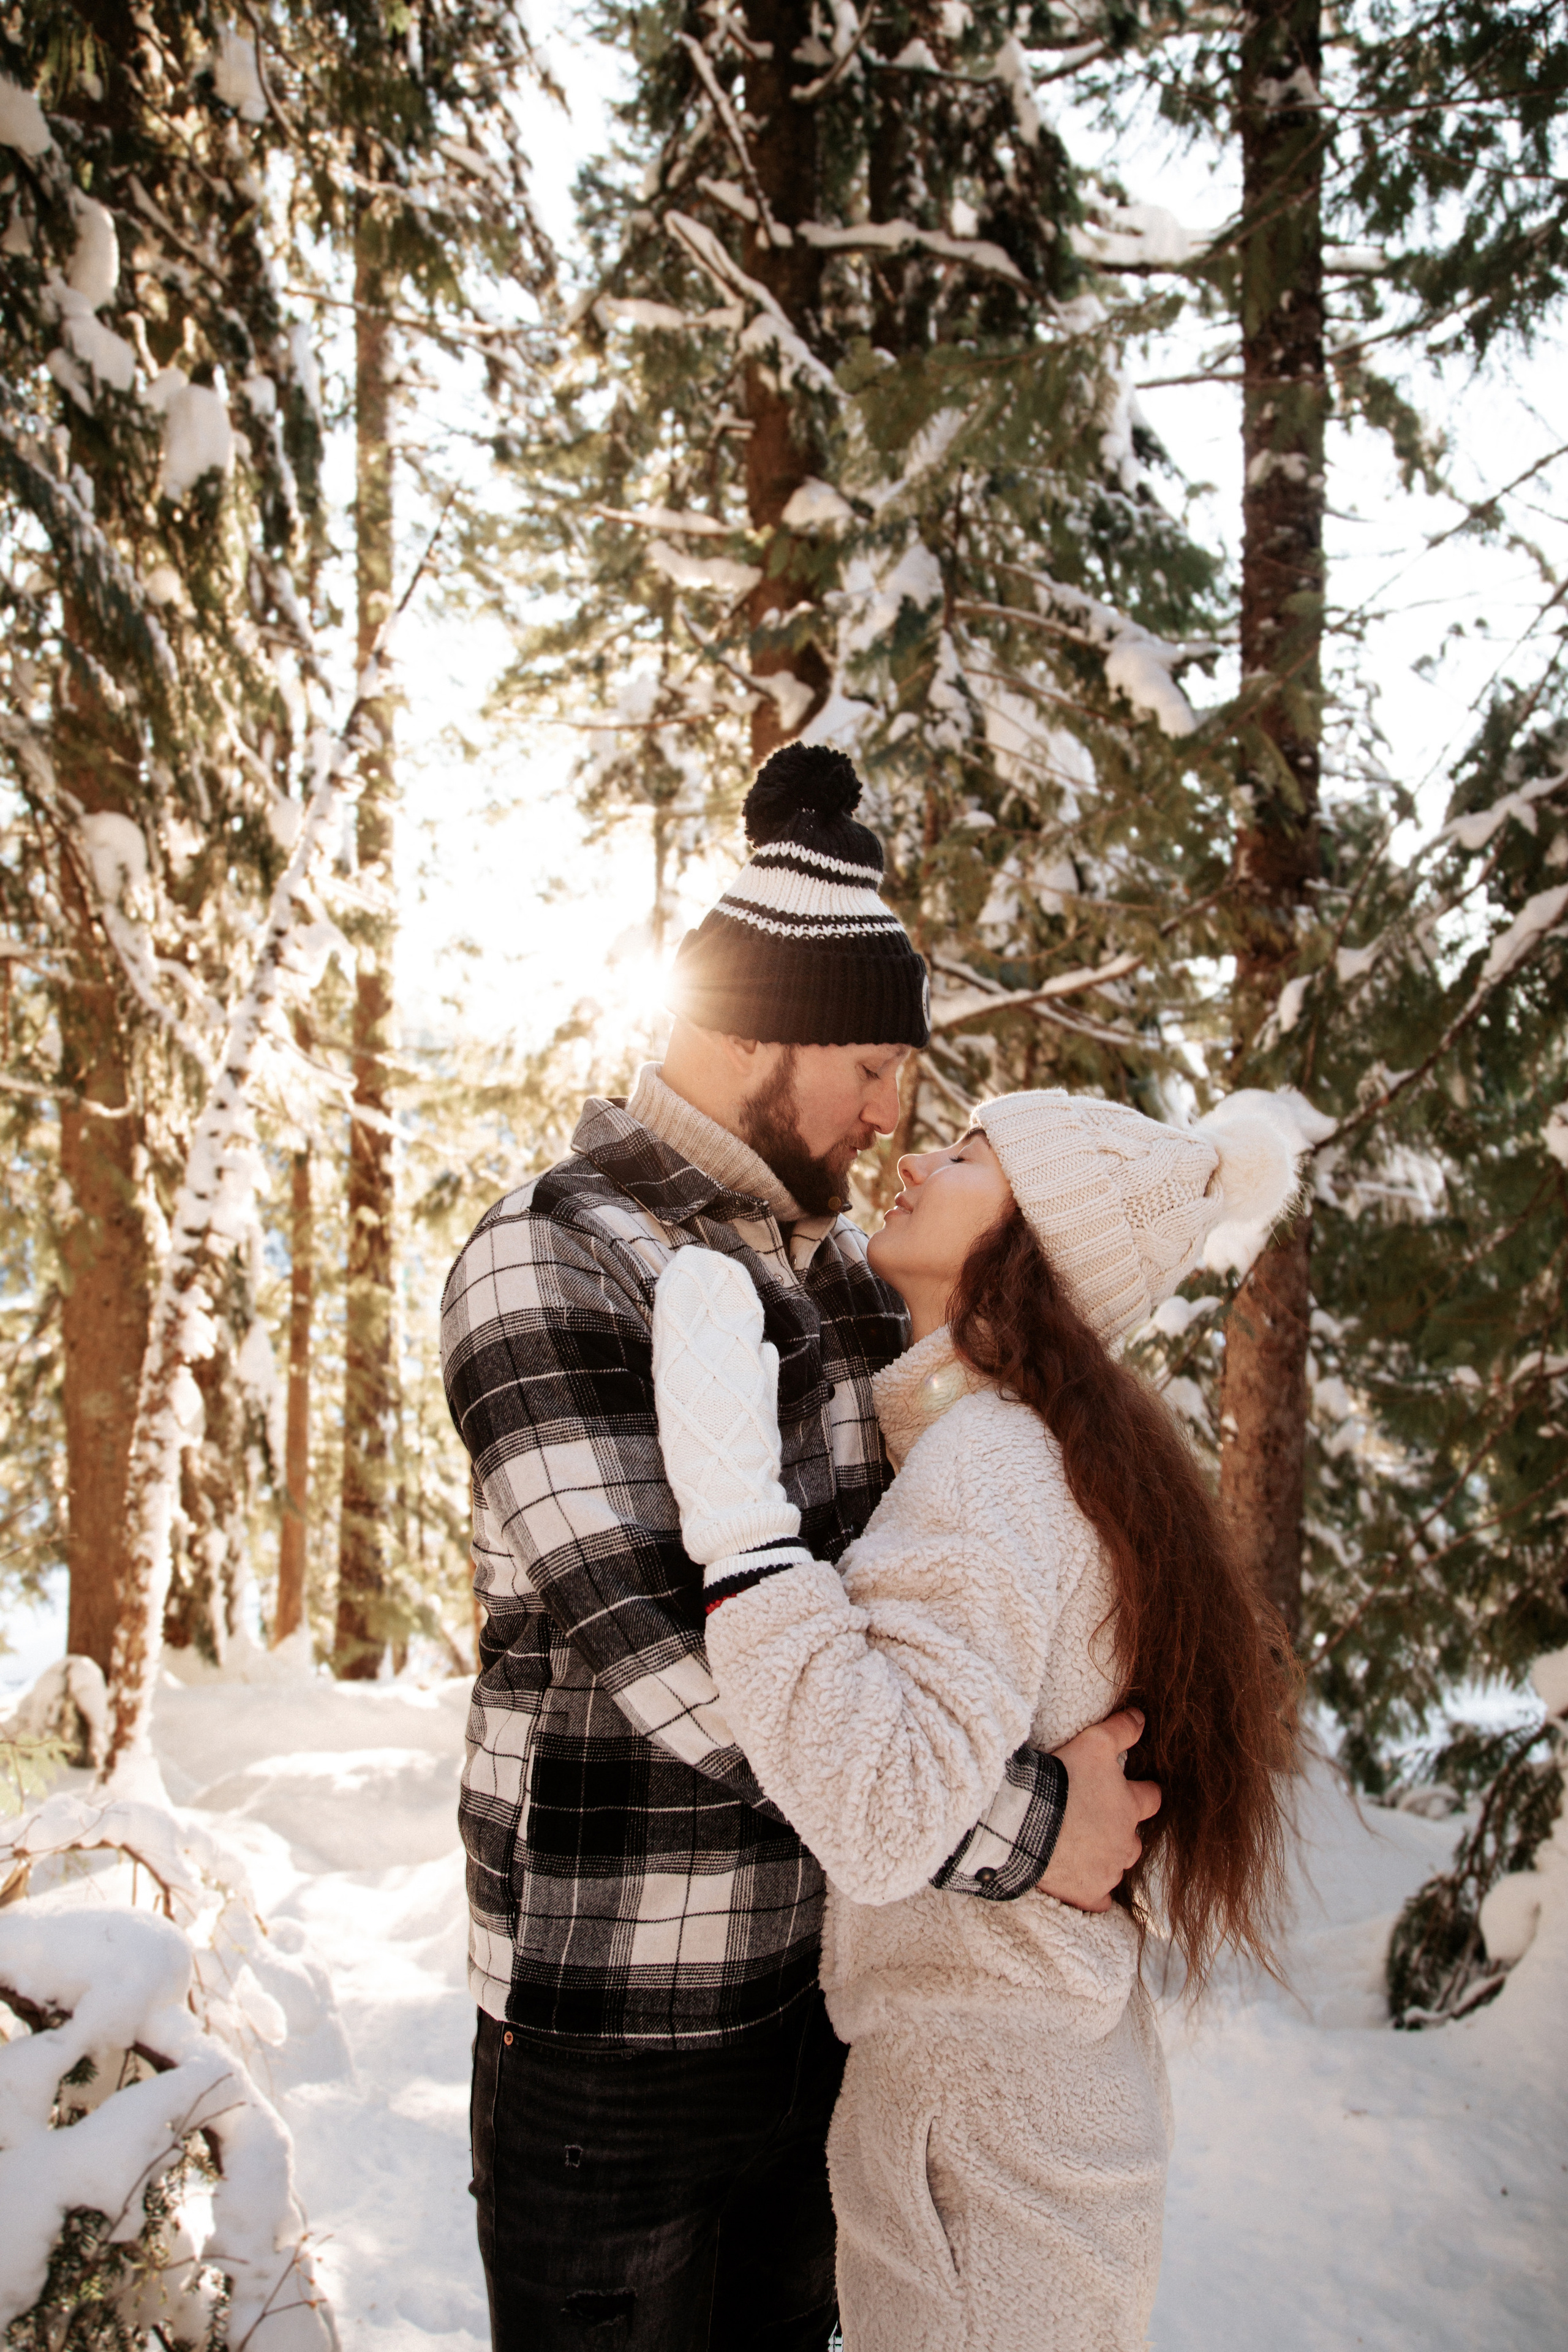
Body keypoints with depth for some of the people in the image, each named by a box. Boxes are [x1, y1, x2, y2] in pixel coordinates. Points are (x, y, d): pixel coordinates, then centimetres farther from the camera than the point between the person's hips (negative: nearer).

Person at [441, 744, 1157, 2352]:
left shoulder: (819, 1244, 6)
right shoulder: (546, 1265, -20)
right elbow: (667, 1649, -30)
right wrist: (1019, 1830, -25)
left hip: (817, 1969, 7)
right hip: (621, 2025, -7)